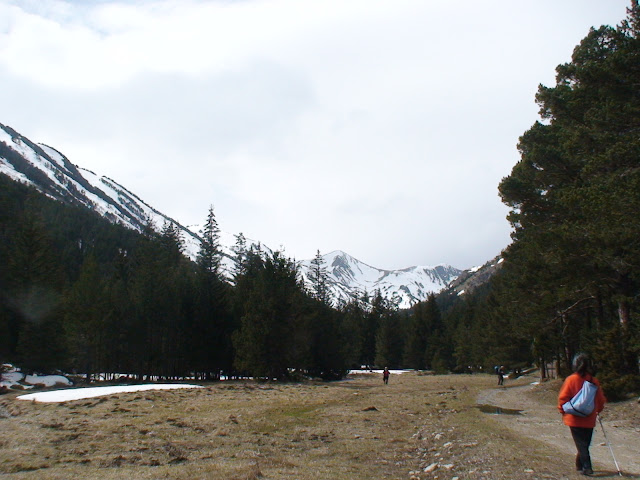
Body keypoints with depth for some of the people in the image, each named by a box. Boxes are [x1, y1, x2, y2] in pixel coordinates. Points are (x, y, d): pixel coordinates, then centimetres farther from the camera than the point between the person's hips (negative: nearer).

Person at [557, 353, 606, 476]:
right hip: (589, 420, 3)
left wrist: (563, 411, 6)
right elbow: (601, 400, 7)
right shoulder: (594, 381, -2)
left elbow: (563, 397, -9)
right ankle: (580, 465, 25)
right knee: (585, 443, 16)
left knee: (581, 444, 0)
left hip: (574, 419, -3)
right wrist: (597, 410, 26)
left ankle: (587, 467, -9)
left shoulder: (571, 379, -10)